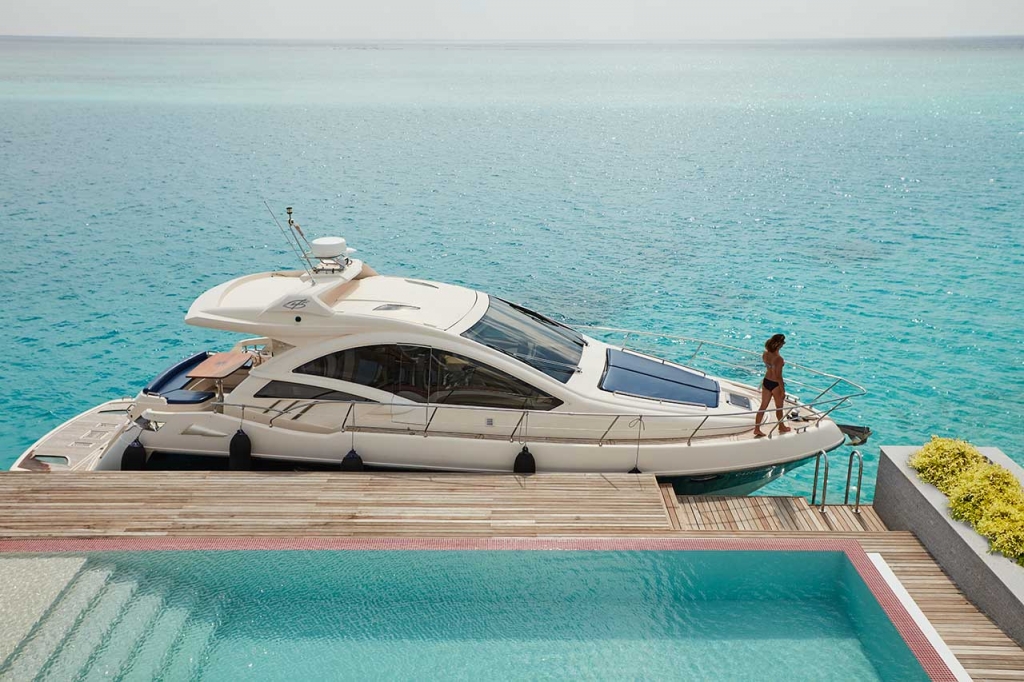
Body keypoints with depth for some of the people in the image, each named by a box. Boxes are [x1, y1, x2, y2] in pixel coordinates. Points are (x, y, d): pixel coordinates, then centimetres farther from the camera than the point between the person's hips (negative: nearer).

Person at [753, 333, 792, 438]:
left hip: (766, 381, 6)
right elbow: (778, 377, -22)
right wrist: (783, 391, -16)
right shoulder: (779, 359, -28)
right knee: (779, 407, 18)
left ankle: (757, 428, 18)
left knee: (763, 406, 15)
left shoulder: (765, 353, -8)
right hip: (775, 384, -6)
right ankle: (781, 427, 38)